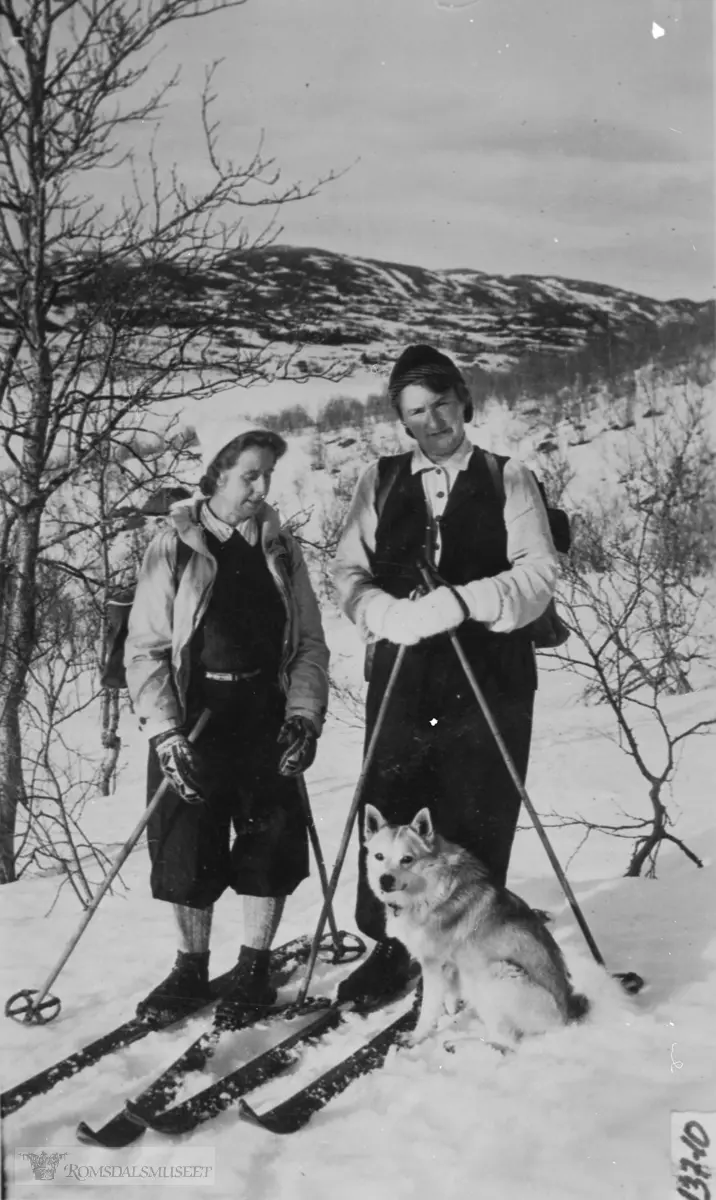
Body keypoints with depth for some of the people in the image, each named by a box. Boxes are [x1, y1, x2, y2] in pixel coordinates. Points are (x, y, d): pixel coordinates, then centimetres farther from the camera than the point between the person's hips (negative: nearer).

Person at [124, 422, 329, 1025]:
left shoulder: (281, 548, 6)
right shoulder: (174, 548, -3)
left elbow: (310, 643, 7)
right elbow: (146, 648, -5)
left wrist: (304, 715, -6)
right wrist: (165, 733, -14)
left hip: (269, 722, 2)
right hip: (192, 722, -2)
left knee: (271, 845, 3)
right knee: (188, 851, 5)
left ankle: (255, 968, 22)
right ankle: (192, 968, 26)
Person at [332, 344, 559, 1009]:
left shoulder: (509, 479, 6)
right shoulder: (379, 482, 12)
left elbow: (539, 574, -4)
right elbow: (349, 571, 5)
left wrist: (461, 601, -19)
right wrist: (394, 614, -15)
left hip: (490, 675, -1)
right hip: (401, 674, 2)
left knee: (477, 824, 3)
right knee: (387, 816, 3)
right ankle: (389, 948, 19)